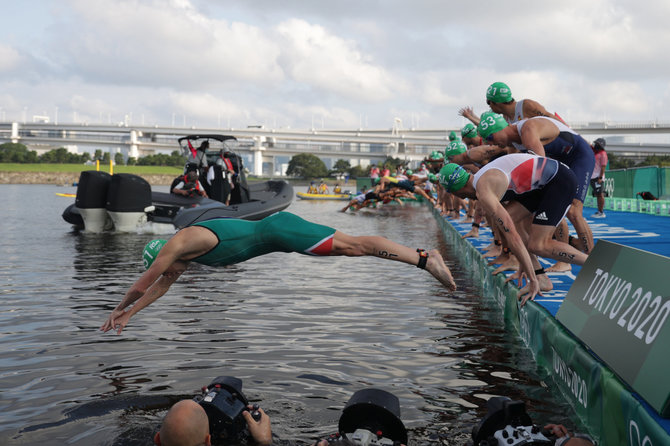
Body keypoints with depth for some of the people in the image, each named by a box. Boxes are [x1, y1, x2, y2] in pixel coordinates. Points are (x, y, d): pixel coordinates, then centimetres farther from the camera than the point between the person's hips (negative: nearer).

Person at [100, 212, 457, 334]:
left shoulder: (178, 243, -7)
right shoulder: (186, 250, 19)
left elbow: (141, 285, -2)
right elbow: (161, 286, 30)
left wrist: (118, 309, 14)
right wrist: (129, 315, 31)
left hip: (278, 231, -8)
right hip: (275, 233, 8)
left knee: (352, 245, -12)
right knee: (351, 247, 5)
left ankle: (424, 257, -14)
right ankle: (422, 256, 6)